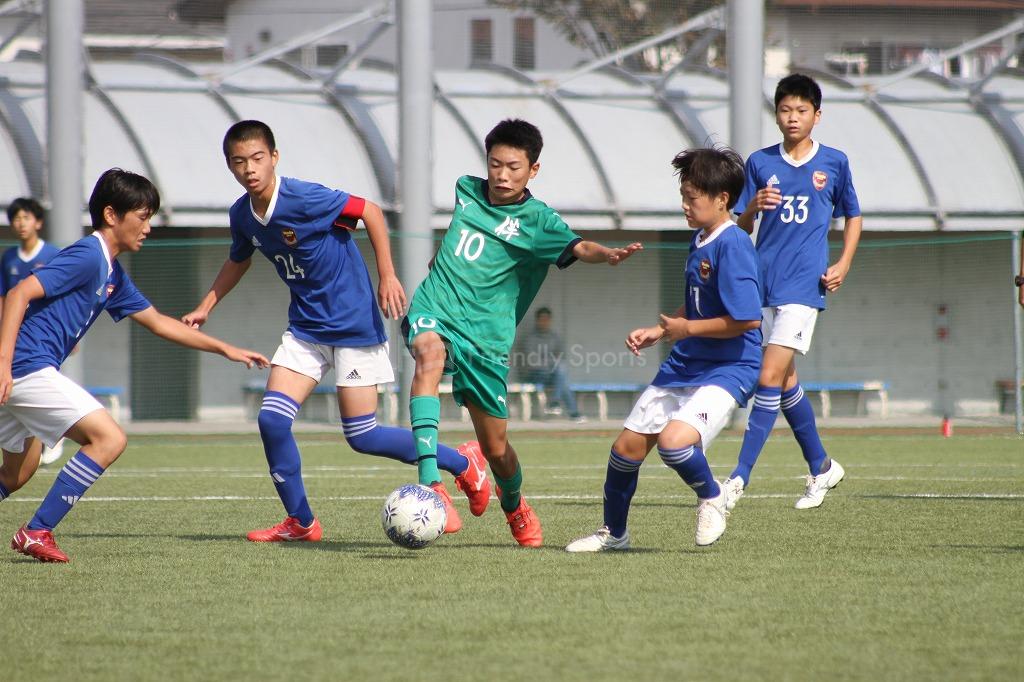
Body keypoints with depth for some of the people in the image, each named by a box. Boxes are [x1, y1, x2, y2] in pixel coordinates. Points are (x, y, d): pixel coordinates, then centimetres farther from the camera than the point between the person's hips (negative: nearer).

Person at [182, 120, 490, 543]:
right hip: (305, 329, 7)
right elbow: (238, 261, 21)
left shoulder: (303, 199, -23)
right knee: (272, 420, -7)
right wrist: (204, 309, 18)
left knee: (362, 437, -5)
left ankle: (463, 463, 15)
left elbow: (369, 211, -16)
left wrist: (387, 276, -18)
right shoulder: (242, 216, 0)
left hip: (353, 325, -7)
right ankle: (300, 522, 8)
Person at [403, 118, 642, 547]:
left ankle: (514, 505, 41)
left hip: (485, 336, -2)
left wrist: (609, 254, -44)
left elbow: (578, 248, -25)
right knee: (430, 355, -36)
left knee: (496, 448, 4)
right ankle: (429, 481, -46)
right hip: (433, 308, 2)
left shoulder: (536, 219, -6)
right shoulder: (466, 190, 7)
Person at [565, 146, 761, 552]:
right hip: (684, 365, 9)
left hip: (727, 369, -9)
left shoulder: (732, 246, -18)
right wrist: (657, 332, 11)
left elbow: (747, 319, -25)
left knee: (674, 439, -30)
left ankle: (711, 499, 0)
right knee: (627, 446, 9)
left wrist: (687, 329, -13)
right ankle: (613, 533, 29)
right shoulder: (699, 240, 10)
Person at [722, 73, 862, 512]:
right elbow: (741, 228, 9)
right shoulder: (760, 163, 7)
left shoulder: (834, 163, 3)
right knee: (786, 383, 10)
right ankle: (822, 467, 28)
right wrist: (753, 208, -14)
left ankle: (740, 478, -15)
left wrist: (843, 265, 2)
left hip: (804, 285, -4)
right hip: (763, 283, 4)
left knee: (771, 379, -14)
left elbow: (852, 216, 16)